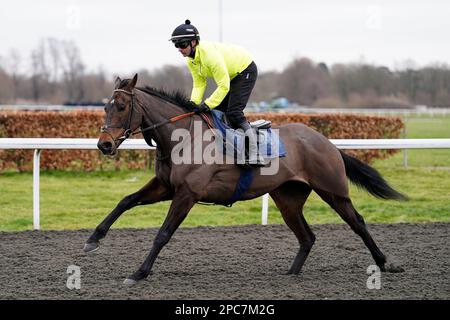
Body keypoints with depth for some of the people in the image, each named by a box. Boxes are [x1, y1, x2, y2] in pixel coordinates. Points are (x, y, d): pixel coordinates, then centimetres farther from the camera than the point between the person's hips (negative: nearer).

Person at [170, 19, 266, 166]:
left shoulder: (210, 54, -36)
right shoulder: (191, 60, -8)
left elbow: (224, 86, -34)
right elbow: (199, 84, -5)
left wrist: (207, 104, -36)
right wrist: (194, 104, -20)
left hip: (246, 70, -10)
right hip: (230, 75, 10)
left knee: (234, 112, -19)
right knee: (218, 110, 7)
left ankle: (255, 154, -20)